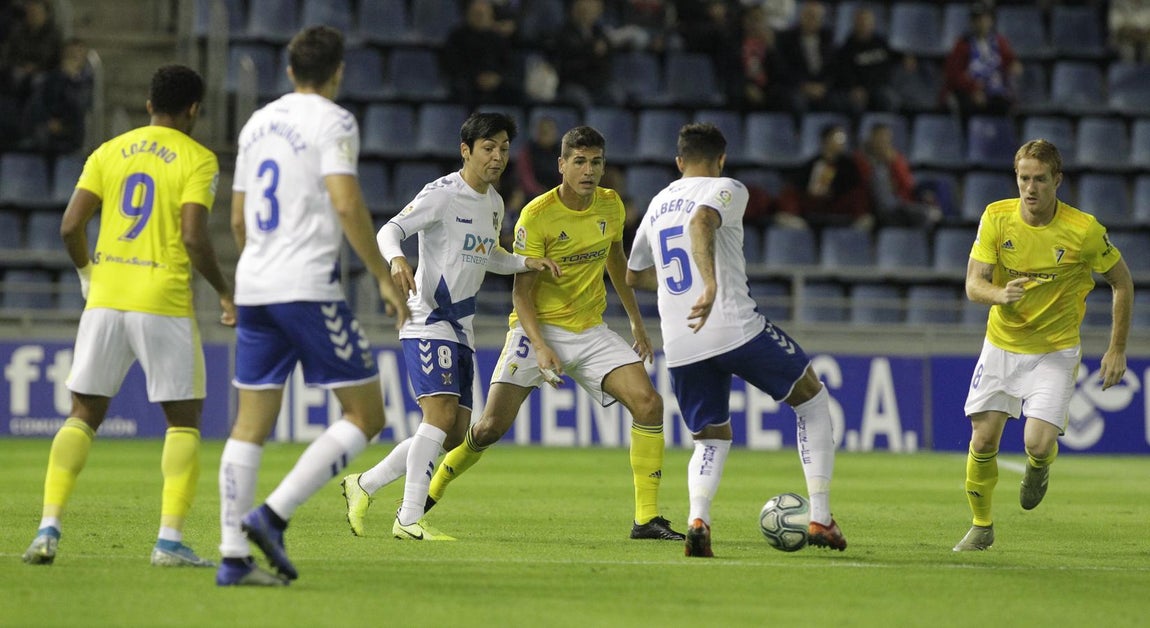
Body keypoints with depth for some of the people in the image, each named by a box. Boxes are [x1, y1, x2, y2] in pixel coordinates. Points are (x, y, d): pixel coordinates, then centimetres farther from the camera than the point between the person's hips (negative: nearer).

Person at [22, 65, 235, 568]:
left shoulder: (109, 152, 9)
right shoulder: (197, 159, -3)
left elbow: (70, 225, 3)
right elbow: (194, 238, -14)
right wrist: (225, 292, 1)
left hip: (105, 299, 4)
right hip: (164, 302, -4)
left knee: (83, 415, 11)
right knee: (183, 420, 7)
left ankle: (48, 530, -2)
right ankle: (169, 540, -5)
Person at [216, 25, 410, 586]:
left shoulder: (258, 123, 16)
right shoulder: (333, 122, -5)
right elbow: (346, 205, -17)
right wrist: (383, 277, -11)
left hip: (253, 287, 7)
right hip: (310, 288, -7)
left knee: (250, 425, 8)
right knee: (365, 415, 0)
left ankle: (233, 553, 2)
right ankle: (274, 514, -11)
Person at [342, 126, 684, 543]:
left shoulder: (611, 206, 2)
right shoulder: (536, 216, -15)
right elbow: (521, 291, -15)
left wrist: (636, 320, 26)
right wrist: (540, 347, -27)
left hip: (590, 331, 4)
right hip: (539, 327, -4)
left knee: (648, 403, -14)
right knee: (492, 426, -11)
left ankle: (647, 518, -8)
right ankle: (427, 497, 12)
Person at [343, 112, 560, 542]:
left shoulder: (494, 203, 14)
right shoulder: (443, 194, -11)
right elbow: (390, 231, -20)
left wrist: (527, 262, 13)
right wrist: (397, 260, -41)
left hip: (462, 328, 9)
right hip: (428, 322, -9)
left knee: (454, 434, 6)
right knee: (441, 414, -22)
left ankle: (363, 485, 18)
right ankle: (409, 519, -21)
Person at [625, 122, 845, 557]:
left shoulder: (658, 203, 20)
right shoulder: (726, 190, 1)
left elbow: (634, 275, 32)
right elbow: (700, 221, -23)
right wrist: (710, 284, -35)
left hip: (680, 343, 5)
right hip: (736, 327, -5)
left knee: (712, 438, 20)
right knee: (813, 399, 16)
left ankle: (697, 520, -12)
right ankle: (821, 519, 9)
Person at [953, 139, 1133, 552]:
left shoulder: (1083, 230, -17)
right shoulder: (996, 217, -10)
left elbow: (1122, 282, -2)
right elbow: (974, 285, -12)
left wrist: (1117, 350, -3)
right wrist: (1000, 294, -36)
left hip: (1056, 349, -2)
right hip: (1002, 343, 2)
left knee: (1039, 441, -17)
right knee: (983, 439, -4)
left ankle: (1038, 468, 21)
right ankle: (981, 526, 18)